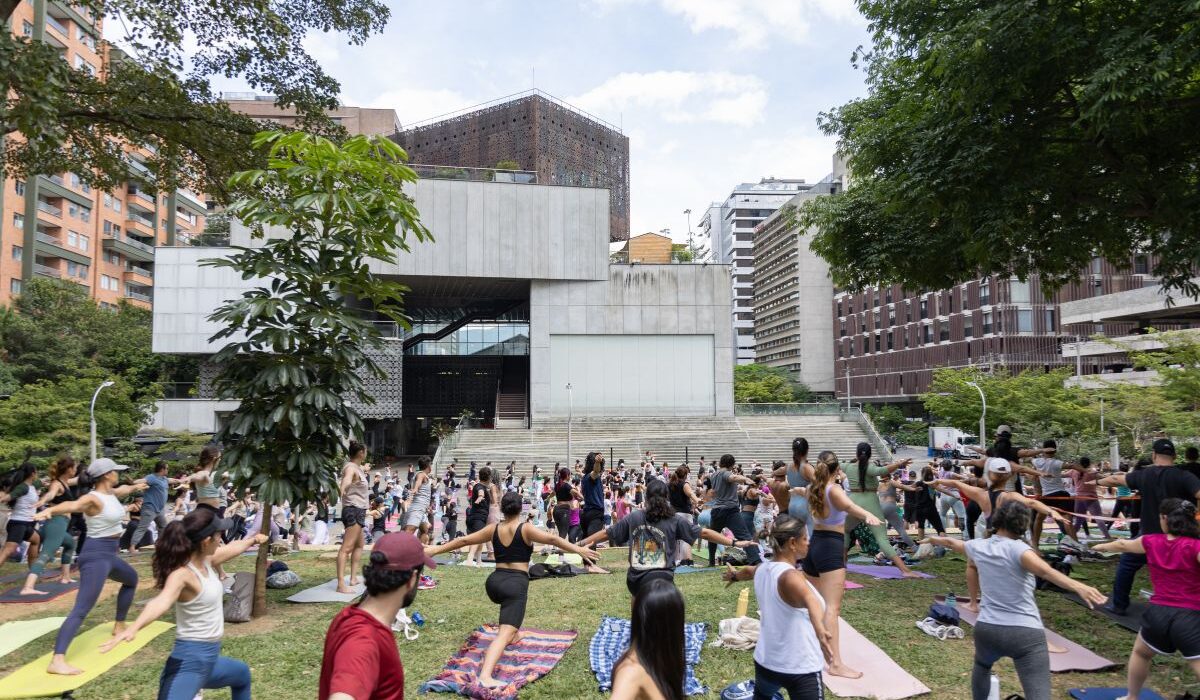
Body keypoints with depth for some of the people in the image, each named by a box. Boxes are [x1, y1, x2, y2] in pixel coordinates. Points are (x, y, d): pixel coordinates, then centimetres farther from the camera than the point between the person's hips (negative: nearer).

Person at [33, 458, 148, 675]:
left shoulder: (112, 493, 8)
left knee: (132, 579, 33)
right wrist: (50, 510, -62)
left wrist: (136, 487, 55)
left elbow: (124, 489, 33)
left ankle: (119, 626, 45)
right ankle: (57, 661, -25)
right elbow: (72, 505, -41)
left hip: (109, 554, 10)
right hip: (96, 555, -10)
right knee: (82, 609, -18)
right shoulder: (93, 499, -19)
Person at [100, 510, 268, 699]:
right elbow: (162, 602, -42)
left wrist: (253, 540, 44)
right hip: (189, 661, -10)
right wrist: (132, 628, -61)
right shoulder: (183, 574, -22)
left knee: (242, 674, 34)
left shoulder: (207, 561, 3)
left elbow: (232, 548, 24)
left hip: (209, 659, 10)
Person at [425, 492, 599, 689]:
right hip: (516, 583, -6)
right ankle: (485, 677, -32)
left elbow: (462, 541, 11)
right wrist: (579, 550, -17)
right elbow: (552, 539, -17)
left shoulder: (493, 529, 7)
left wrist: (433, 550, 19)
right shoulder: (525, 529, -4)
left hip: (494, 582, 6)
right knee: (504, 633, -15)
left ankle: (514, 634, 50)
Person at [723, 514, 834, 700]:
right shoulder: (789, 576, -24)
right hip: (799, 669, -8)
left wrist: (734, 575, 49)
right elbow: (808, 598, -47)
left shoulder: (762, 569, 1)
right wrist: (819, 629, -66)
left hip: (765, 661, 8)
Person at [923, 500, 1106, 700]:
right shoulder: (1017, 548, -10)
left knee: (982, 666, 36)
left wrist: (934, 539, 49)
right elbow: (1045, 570, -31)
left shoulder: (978, 547, 7)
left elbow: (952, 542, 29)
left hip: (987, 629, 5)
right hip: (1025, 633, -5)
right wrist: (1079, 587, -43)